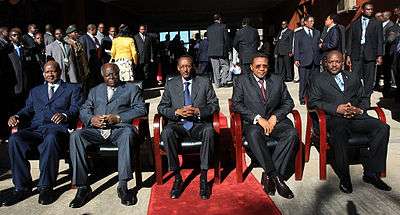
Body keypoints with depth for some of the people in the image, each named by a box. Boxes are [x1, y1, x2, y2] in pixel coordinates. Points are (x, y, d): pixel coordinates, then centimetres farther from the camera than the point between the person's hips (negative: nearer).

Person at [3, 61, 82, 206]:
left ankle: (46, 187, -28)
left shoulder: (73, 89, 19)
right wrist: (17, 116, -2)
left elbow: (76, 108, 3)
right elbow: (28, 110, 21)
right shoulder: (35, 91, 32)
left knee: (51, 139, -39)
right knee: (14, 139, -27)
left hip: (57, 128, -4)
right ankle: (22, 187, -18)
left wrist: (64, 115, -19)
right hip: (35, 129, 4)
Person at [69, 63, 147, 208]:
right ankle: (83, 187, -23)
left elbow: (141, 109, 4)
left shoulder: (131, 88, 18)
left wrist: (118, 117, -9)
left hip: (119, 128, -3)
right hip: (96, 129, 3)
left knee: (128, 133, -37)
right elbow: (83, 110, 19)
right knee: (75, 136, -27)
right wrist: (91, 119, -5)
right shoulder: (95, 91, 28)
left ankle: (123, 185, -34)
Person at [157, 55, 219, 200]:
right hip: (178, 124, 1)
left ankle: (203, 177, -25)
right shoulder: (171, 84, 13)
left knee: (209, 131, -35)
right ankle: (177, 177, -21)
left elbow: (214, 105, 6)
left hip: (199, 124, -1)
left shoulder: (205, 82, 10)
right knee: (167, 132, -33)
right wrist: (177, 112, -11)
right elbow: (162, 107, 9)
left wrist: (198, 111, -12)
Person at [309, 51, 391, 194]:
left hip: (356, 117, 4)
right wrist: (336, 109, -10)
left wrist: (360, 109, -3)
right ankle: (344, 178, -22)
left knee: (382, 128, -22)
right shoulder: (319, 79, 15)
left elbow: (364, 98, 22)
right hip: (334, 118, -4)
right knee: (338, 133, -37)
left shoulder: (353, 77, 27)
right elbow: (313, 102, 2)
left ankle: (371, 173, -13)